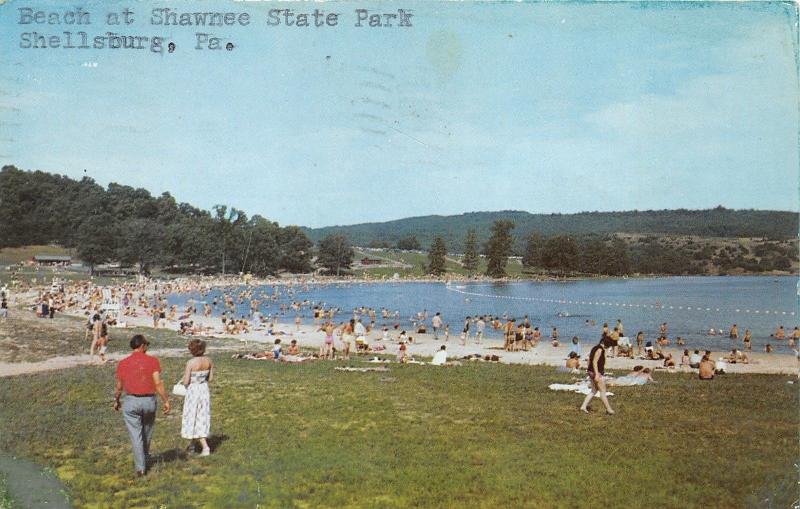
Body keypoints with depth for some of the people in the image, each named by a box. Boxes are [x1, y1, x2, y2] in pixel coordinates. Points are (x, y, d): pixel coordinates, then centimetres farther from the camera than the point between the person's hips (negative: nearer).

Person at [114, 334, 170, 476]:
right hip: (149, 401, 0)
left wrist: (116, 401, 22)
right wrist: (166, 401, -8)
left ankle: (140, 467, 4)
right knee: (147, 431, 23)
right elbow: (158, 383, -13)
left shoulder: (123, 363, -1)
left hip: (131, 402, 0)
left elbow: (119, 386, 5)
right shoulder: (152, 361, -7)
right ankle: (144, 455, 42)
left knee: (135, 435, 4)